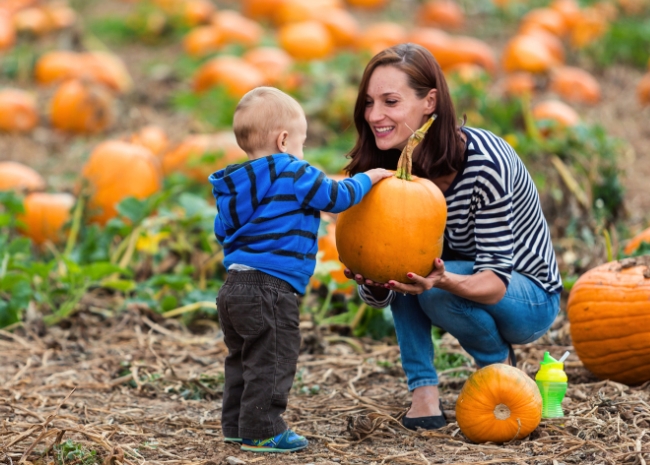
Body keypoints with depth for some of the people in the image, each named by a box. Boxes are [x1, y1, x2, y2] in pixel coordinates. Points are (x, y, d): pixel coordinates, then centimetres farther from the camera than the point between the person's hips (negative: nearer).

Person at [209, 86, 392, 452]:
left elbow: (223, 230, 23)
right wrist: (368, 178, 8)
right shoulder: (294, 175, -10)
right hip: (269, 289, -9)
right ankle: (262, 431, -1)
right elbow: (337, 196, -8)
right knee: (272, 361, -3)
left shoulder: (236, 186, 16)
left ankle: (237, 425, 24)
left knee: (243, 359, 18)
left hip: (235, 284, 9)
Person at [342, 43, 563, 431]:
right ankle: (425, 395, -16)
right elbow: (380, 296, -12)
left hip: (532, 300, -6)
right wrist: (371, 281, -37)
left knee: (436, 291, -32)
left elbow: (495, 281, -30)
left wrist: (443, 280, -51)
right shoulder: (388, 170, -12)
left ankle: (501, 365, -2)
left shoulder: (484, 162, -30)